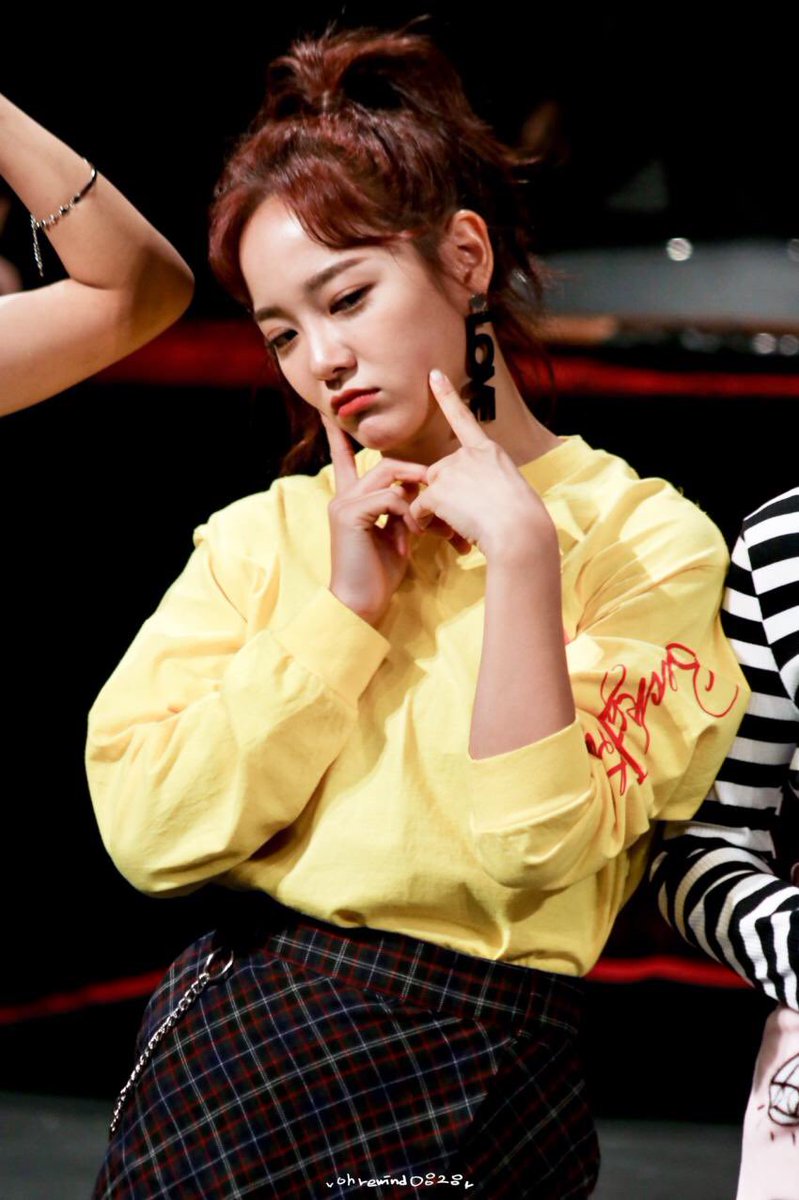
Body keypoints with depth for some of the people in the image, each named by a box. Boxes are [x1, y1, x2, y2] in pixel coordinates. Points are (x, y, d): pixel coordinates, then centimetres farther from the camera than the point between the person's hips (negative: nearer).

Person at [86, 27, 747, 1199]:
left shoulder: (640, 538, -1)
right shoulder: (258, 537, 9)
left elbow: (536, 855, -13)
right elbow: (148, 836, -4)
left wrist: (519, 554, -15)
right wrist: (339, 608, -6)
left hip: (464, 1070, -3)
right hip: (221, 1037, 3)